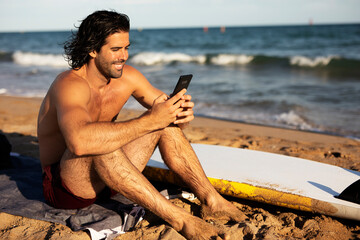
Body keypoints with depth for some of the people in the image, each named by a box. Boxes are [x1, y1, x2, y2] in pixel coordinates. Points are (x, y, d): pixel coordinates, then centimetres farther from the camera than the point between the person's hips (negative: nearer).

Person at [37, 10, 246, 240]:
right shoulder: (70, 85, -26)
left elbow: (165, 111, 4)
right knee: (98, 143, -38)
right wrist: (149, 120, -43)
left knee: (167, 122, -8)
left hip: (106, 180, 7)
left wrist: (183, 113, -22)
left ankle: (211, 200, -9)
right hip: (65, 186, -6)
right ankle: (178, 218, -35)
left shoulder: (127, 77, -5)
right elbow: (79, 141, -46)